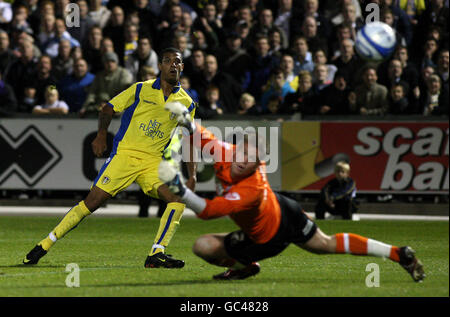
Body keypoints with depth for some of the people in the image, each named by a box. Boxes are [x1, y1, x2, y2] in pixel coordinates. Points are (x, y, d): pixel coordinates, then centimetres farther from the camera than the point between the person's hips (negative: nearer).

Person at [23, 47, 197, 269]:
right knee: (91, 203, -11)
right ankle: (45, 245, 0)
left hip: (153, 163, 3)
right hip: (124, 154, -3)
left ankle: (156, 255, -16)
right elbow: (108, 109, 7)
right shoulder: (140, 90, 3)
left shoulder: (186, 103, 9)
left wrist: (192, 174, 8)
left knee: (178, 199, -21)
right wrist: (101, 134, -8)